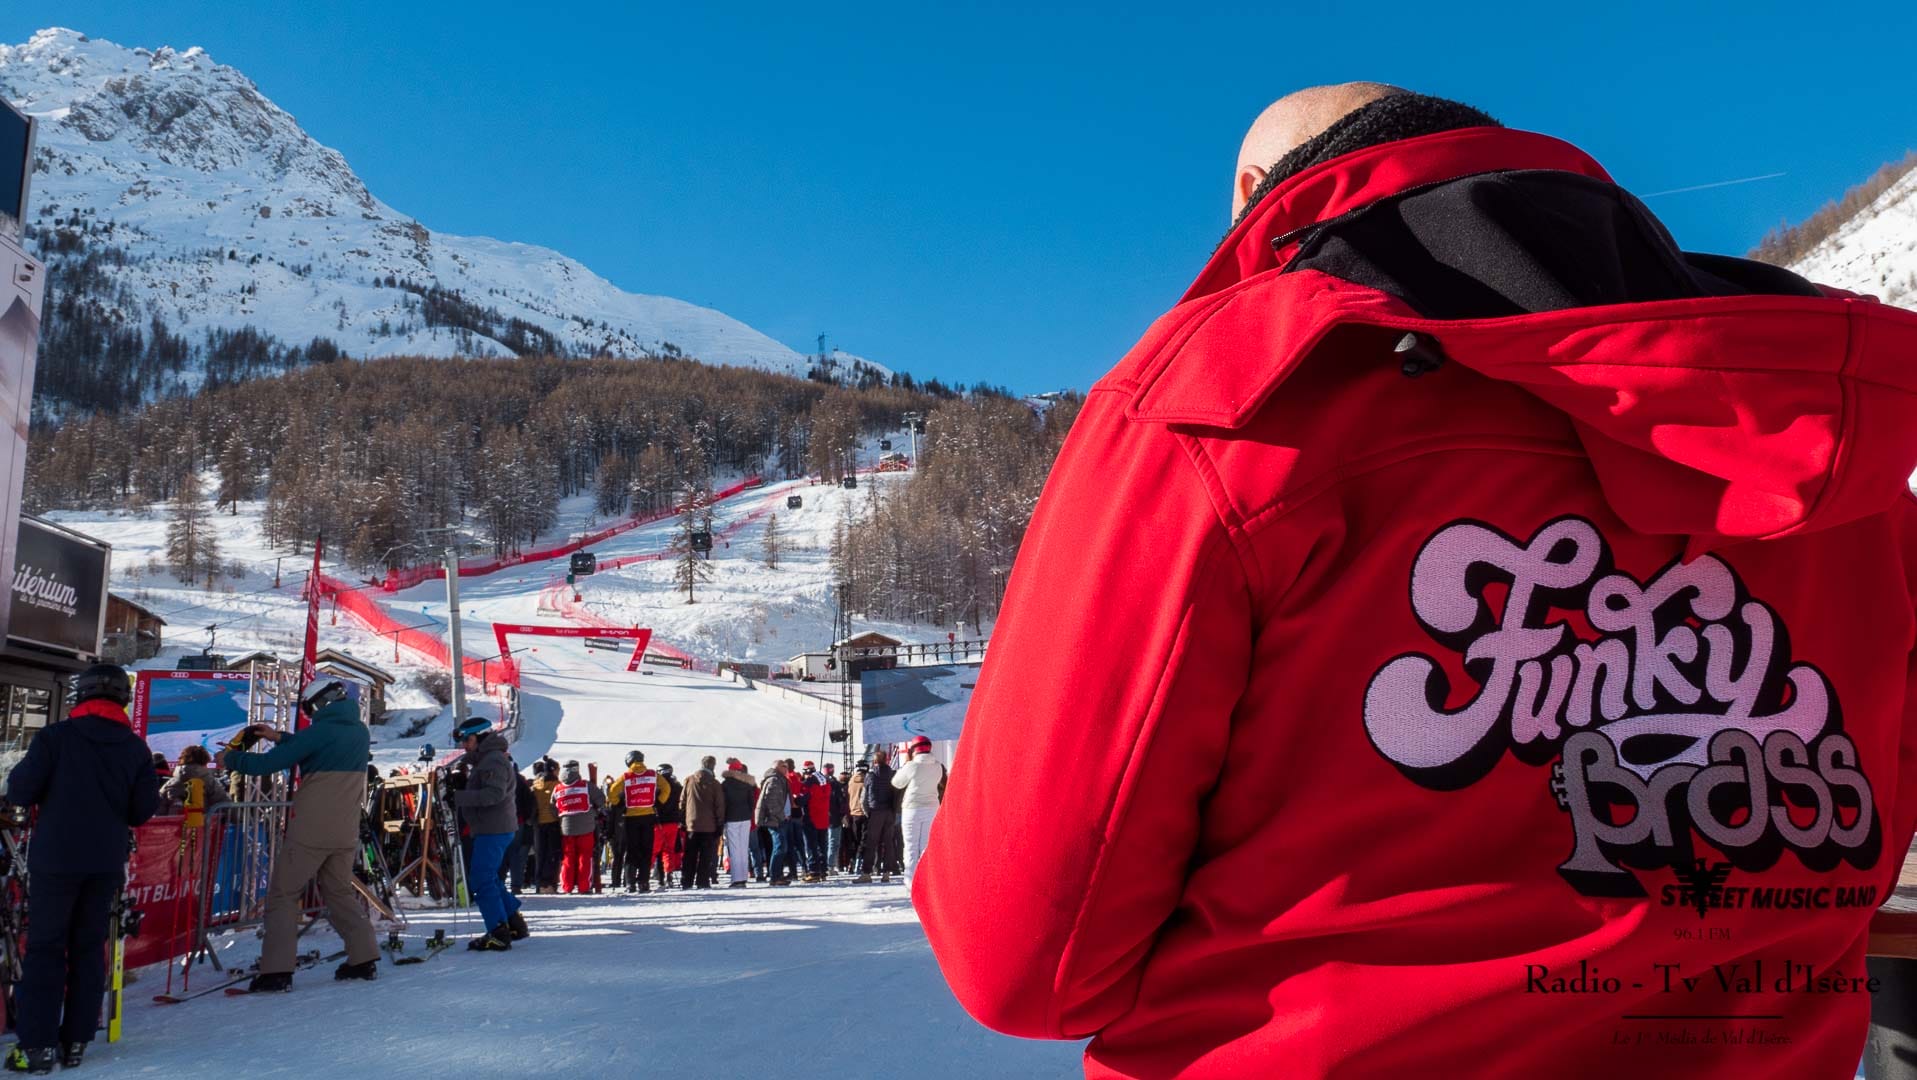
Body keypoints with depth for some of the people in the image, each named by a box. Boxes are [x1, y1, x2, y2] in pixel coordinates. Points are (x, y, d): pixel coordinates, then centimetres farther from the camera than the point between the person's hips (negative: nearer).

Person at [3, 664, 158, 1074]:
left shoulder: (56, 737, -9)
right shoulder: (136, 748, 1)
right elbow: (144, 810, 1)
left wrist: (53, 791, 11)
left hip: (56, 859, -3)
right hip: (107, 863, 3)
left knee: (46, 947, 3)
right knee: (89, 948, 11)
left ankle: (37, 1044, 0)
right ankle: (76, 1041, 12)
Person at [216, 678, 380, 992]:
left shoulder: (320, 731, -13)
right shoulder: (359, 732, 9)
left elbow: (268, 764, -13)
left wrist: (231, 759, 4)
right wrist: (280, 737, 23)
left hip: (310, 831, -7)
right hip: (345, 833, 7)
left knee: (283, 895, 3)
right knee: (340, 892, 19)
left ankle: (276, 971, -1)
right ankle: (364, 958, 14)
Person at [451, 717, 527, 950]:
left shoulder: (494, 760, -13)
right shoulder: (483, 760, 22)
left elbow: (495, 793, -25)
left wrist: (460, 797, -25)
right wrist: (461, 781, 9)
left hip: (493, 829, -11)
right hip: (492, 828, 11)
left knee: (482, 880, -11)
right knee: (488, 878, 16)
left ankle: (498, 934, -11)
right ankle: (515, 923, 20)